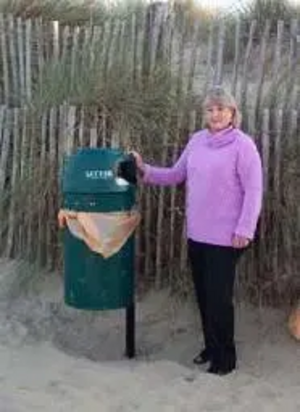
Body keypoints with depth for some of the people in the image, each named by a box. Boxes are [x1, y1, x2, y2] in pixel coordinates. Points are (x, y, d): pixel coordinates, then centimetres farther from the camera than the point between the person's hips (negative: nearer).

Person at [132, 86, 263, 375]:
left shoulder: (242, 144, -11)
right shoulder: (196, 140, 8)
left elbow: (253, 191, -12)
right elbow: (176, 175, 15)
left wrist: (244, 230, -15)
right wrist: (145, 170, 4)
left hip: (225, 237, -6)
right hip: (196, 233, 6)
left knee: (219, 297, 0)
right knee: (203, 295, 15)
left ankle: (225, 357, 16)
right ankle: (211, 347, 32)